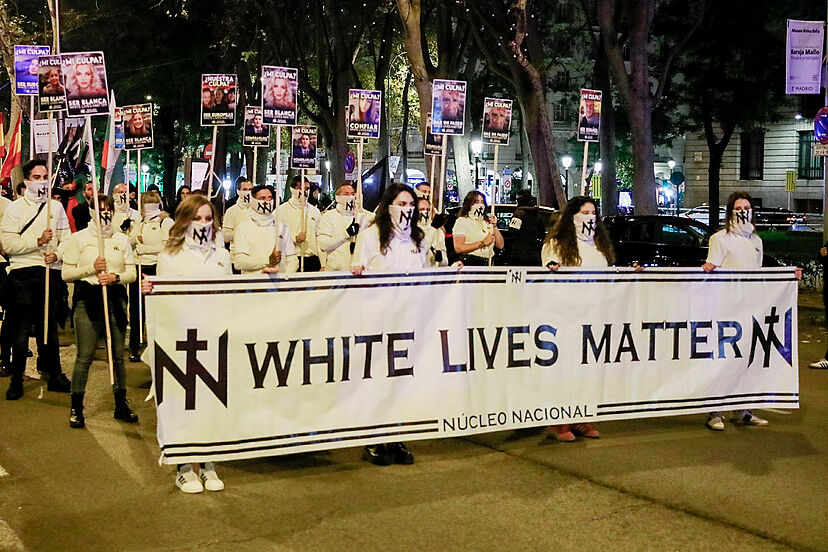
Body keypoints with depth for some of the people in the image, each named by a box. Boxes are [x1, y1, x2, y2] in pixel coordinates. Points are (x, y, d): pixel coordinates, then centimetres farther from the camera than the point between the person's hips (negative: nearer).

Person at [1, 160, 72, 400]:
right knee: (22, 329, 0)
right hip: (23, 274, -3)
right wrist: (38, 241, -16)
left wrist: (57, 254, -9)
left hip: (51, 272, 3)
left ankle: (53, 373, 19)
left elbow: (66, 239, 11)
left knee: (50, 326, 10)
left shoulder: (56, 207, 12)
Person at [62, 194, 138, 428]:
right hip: (87, 299, -3)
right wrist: (91, 268, -11)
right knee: (85, 356, -5)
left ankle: (121, 404, 15)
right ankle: (76, 408, 4)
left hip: (115, 298, 3)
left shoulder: (122, 240, 13)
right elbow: (66, 273, 2)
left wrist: (116, 277, -10)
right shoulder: (78, 239, 5)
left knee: (118, 355, 5)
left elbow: (132, 273, 10)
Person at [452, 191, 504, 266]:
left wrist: (495, 226, 5)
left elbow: (500, 245, 15)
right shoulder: (462, 221, 1)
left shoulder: (487, 222, 20)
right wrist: (483, 243, -11)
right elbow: (458, 248, -13)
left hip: (487, 265, 6)